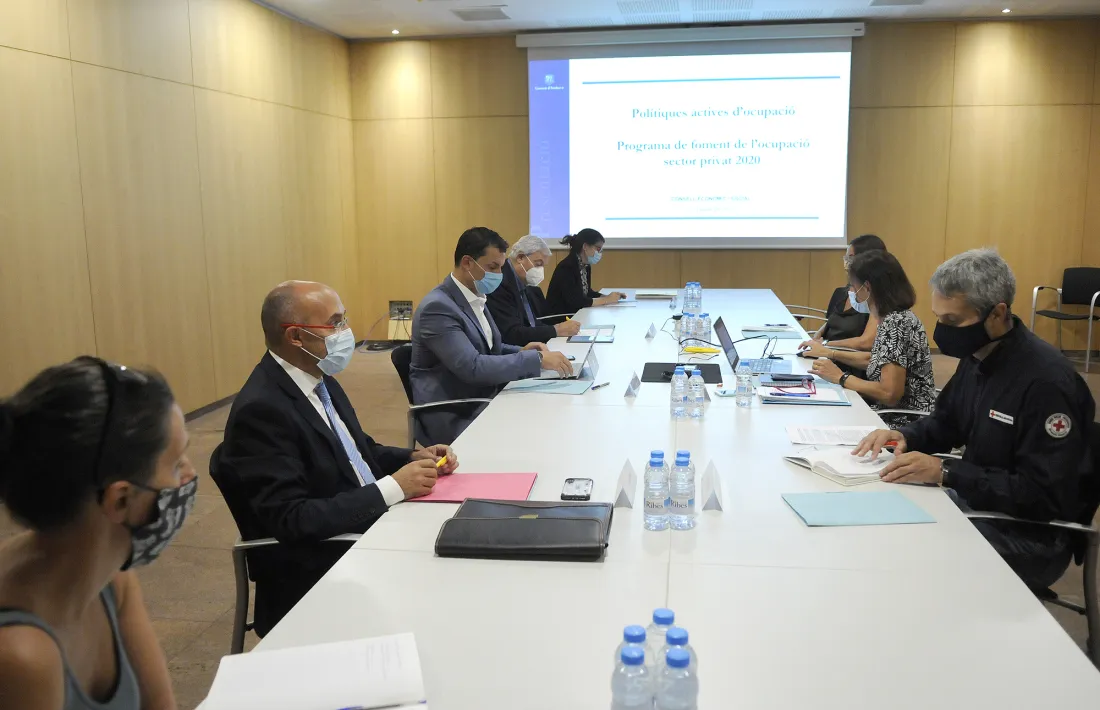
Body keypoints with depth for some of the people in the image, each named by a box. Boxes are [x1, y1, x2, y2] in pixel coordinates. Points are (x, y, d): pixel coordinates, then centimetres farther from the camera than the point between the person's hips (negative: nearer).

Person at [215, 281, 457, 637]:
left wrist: (414, 458, -2)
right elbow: (289, 520, -25)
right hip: (316, 577, -8)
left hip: (368, 529, 8)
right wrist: (393, 487, -24)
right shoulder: (260, 409, -21)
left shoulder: (319, 379, 5)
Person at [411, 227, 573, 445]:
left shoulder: (475, 297, 9)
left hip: (484, 401, 9)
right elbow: (472, 367, -28)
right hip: (452, 418, -8)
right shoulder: (438, 307, -20)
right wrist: (537, 360, -27)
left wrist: (520, 352, 0)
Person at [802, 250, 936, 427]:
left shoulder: (896, 323, -20)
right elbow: (876, 360, 25)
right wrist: (830, 353, 22)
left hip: (906, 423, -8)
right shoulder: (895, 317, 7)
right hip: (893, 414, 8)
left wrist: (841, 377, -15)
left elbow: (890, 394, -25)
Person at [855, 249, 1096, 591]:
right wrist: (905, 436, -6)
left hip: (1030, 534, -8)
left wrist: (945, 473, -29)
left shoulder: (1046, 380, -25)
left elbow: (1046, 496, -26)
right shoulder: (977, 356, 2)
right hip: (978, 501, 8)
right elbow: (945, 423, 17)